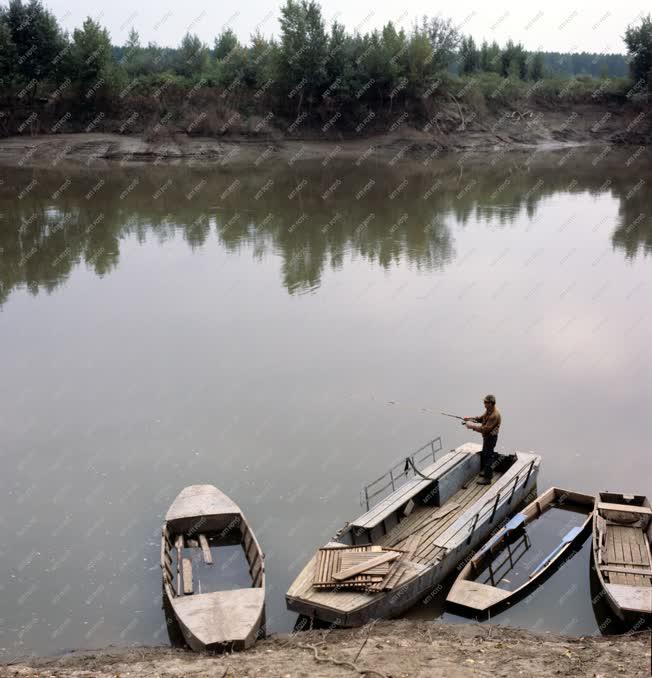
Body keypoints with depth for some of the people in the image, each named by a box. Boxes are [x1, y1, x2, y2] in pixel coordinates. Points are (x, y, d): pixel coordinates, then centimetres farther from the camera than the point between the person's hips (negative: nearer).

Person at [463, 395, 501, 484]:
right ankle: (486, 471, 42)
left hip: (490, 437, -10)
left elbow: (485, 429, -30)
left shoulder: (494, 415, -29)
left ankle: (487, 478, 6)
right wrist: (470, 418, 0)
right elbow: (481, 418, 14)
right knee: (484, 454, 24)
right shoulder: (488, 410, 1)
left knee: (488, 456, -2)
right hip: (487, 436, 10)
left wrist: (472, 426, -25)